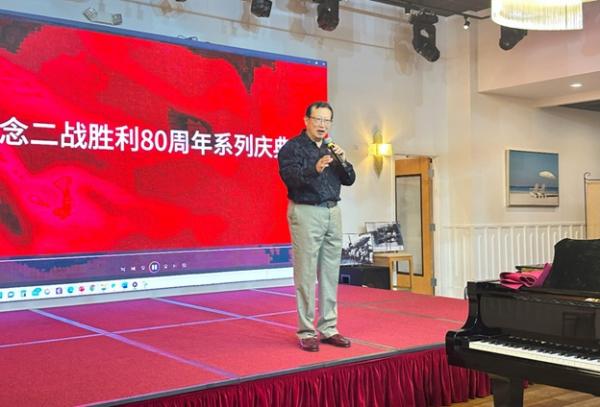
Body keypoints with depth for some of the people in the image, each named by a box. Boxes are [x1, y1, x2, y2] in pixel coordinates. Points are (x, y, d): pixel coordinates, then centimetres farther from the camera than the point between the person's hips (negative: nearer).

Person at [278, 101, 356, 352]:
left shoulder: (330, 149, 17)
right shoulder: (292, 147, -2)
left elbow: (349, 180, 12)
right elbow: (290, 177, -18)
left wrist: (342, 160, -6)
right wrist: (314, 169, -34)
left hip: (332, 212, 6)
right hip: (306, 213, -6)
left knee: (330, 274, 8)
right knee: (306, 274, -4)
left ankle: (328, 328, 16)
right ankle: (306, 332, 4)